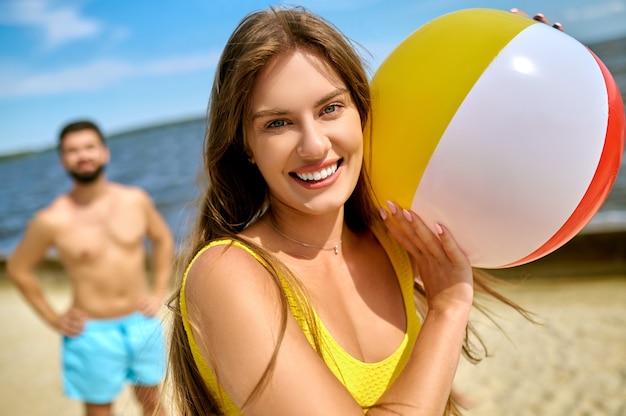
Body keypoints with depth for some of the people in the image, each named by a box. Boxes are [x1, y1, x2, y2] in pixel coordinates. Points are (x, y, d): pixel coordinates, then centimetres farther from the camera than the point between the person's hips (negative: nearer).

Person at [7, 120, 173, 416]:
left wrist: (160, 292, 5)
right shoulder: (52, 220, -14)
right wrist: (52, 318, -1)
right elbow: (18, 268, 0)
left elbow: (162, 239, 11)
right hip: (93, 333, -3)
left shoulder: (135, 200, -5)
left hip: (143, 323, 3)